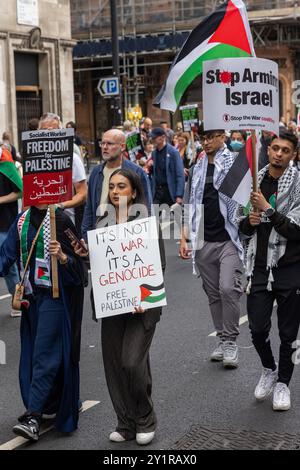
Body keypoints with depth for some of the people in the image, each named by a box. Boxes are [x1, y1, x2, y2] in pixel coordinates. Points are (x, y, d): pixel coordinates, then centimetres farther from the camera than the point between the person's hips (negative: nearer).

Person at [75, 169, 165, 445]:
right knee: (114, 364, 6)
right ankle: (126, 423, 20)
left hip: (141, 304, -5)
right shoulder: (103, 223, 10)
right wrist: (85, 255, -4)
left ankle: (145, 421, 12)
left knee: (133, 362, -11)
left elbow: (159, 264, -6)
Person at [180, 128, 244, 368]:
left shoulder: (235, 163, -2)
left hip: (230, 240, -5)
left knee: (229, 288, -17)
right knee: (213, 294, 9)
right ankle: (223, 340, 20)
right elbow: (190, 207, 18)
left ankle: (231, 342, -4)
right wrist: (184, 238, 11)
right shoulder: (197, 170, 14)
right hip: (204, 243, 5)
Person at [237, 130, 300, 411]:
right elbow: (241, 224, 15)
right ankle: (269, 370, 31)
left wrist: (268, 210, -22)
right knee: (257, 328, 3)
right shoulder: (254, 181, 6)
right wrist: (249, 222, -7)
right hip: (261, 267, 3)